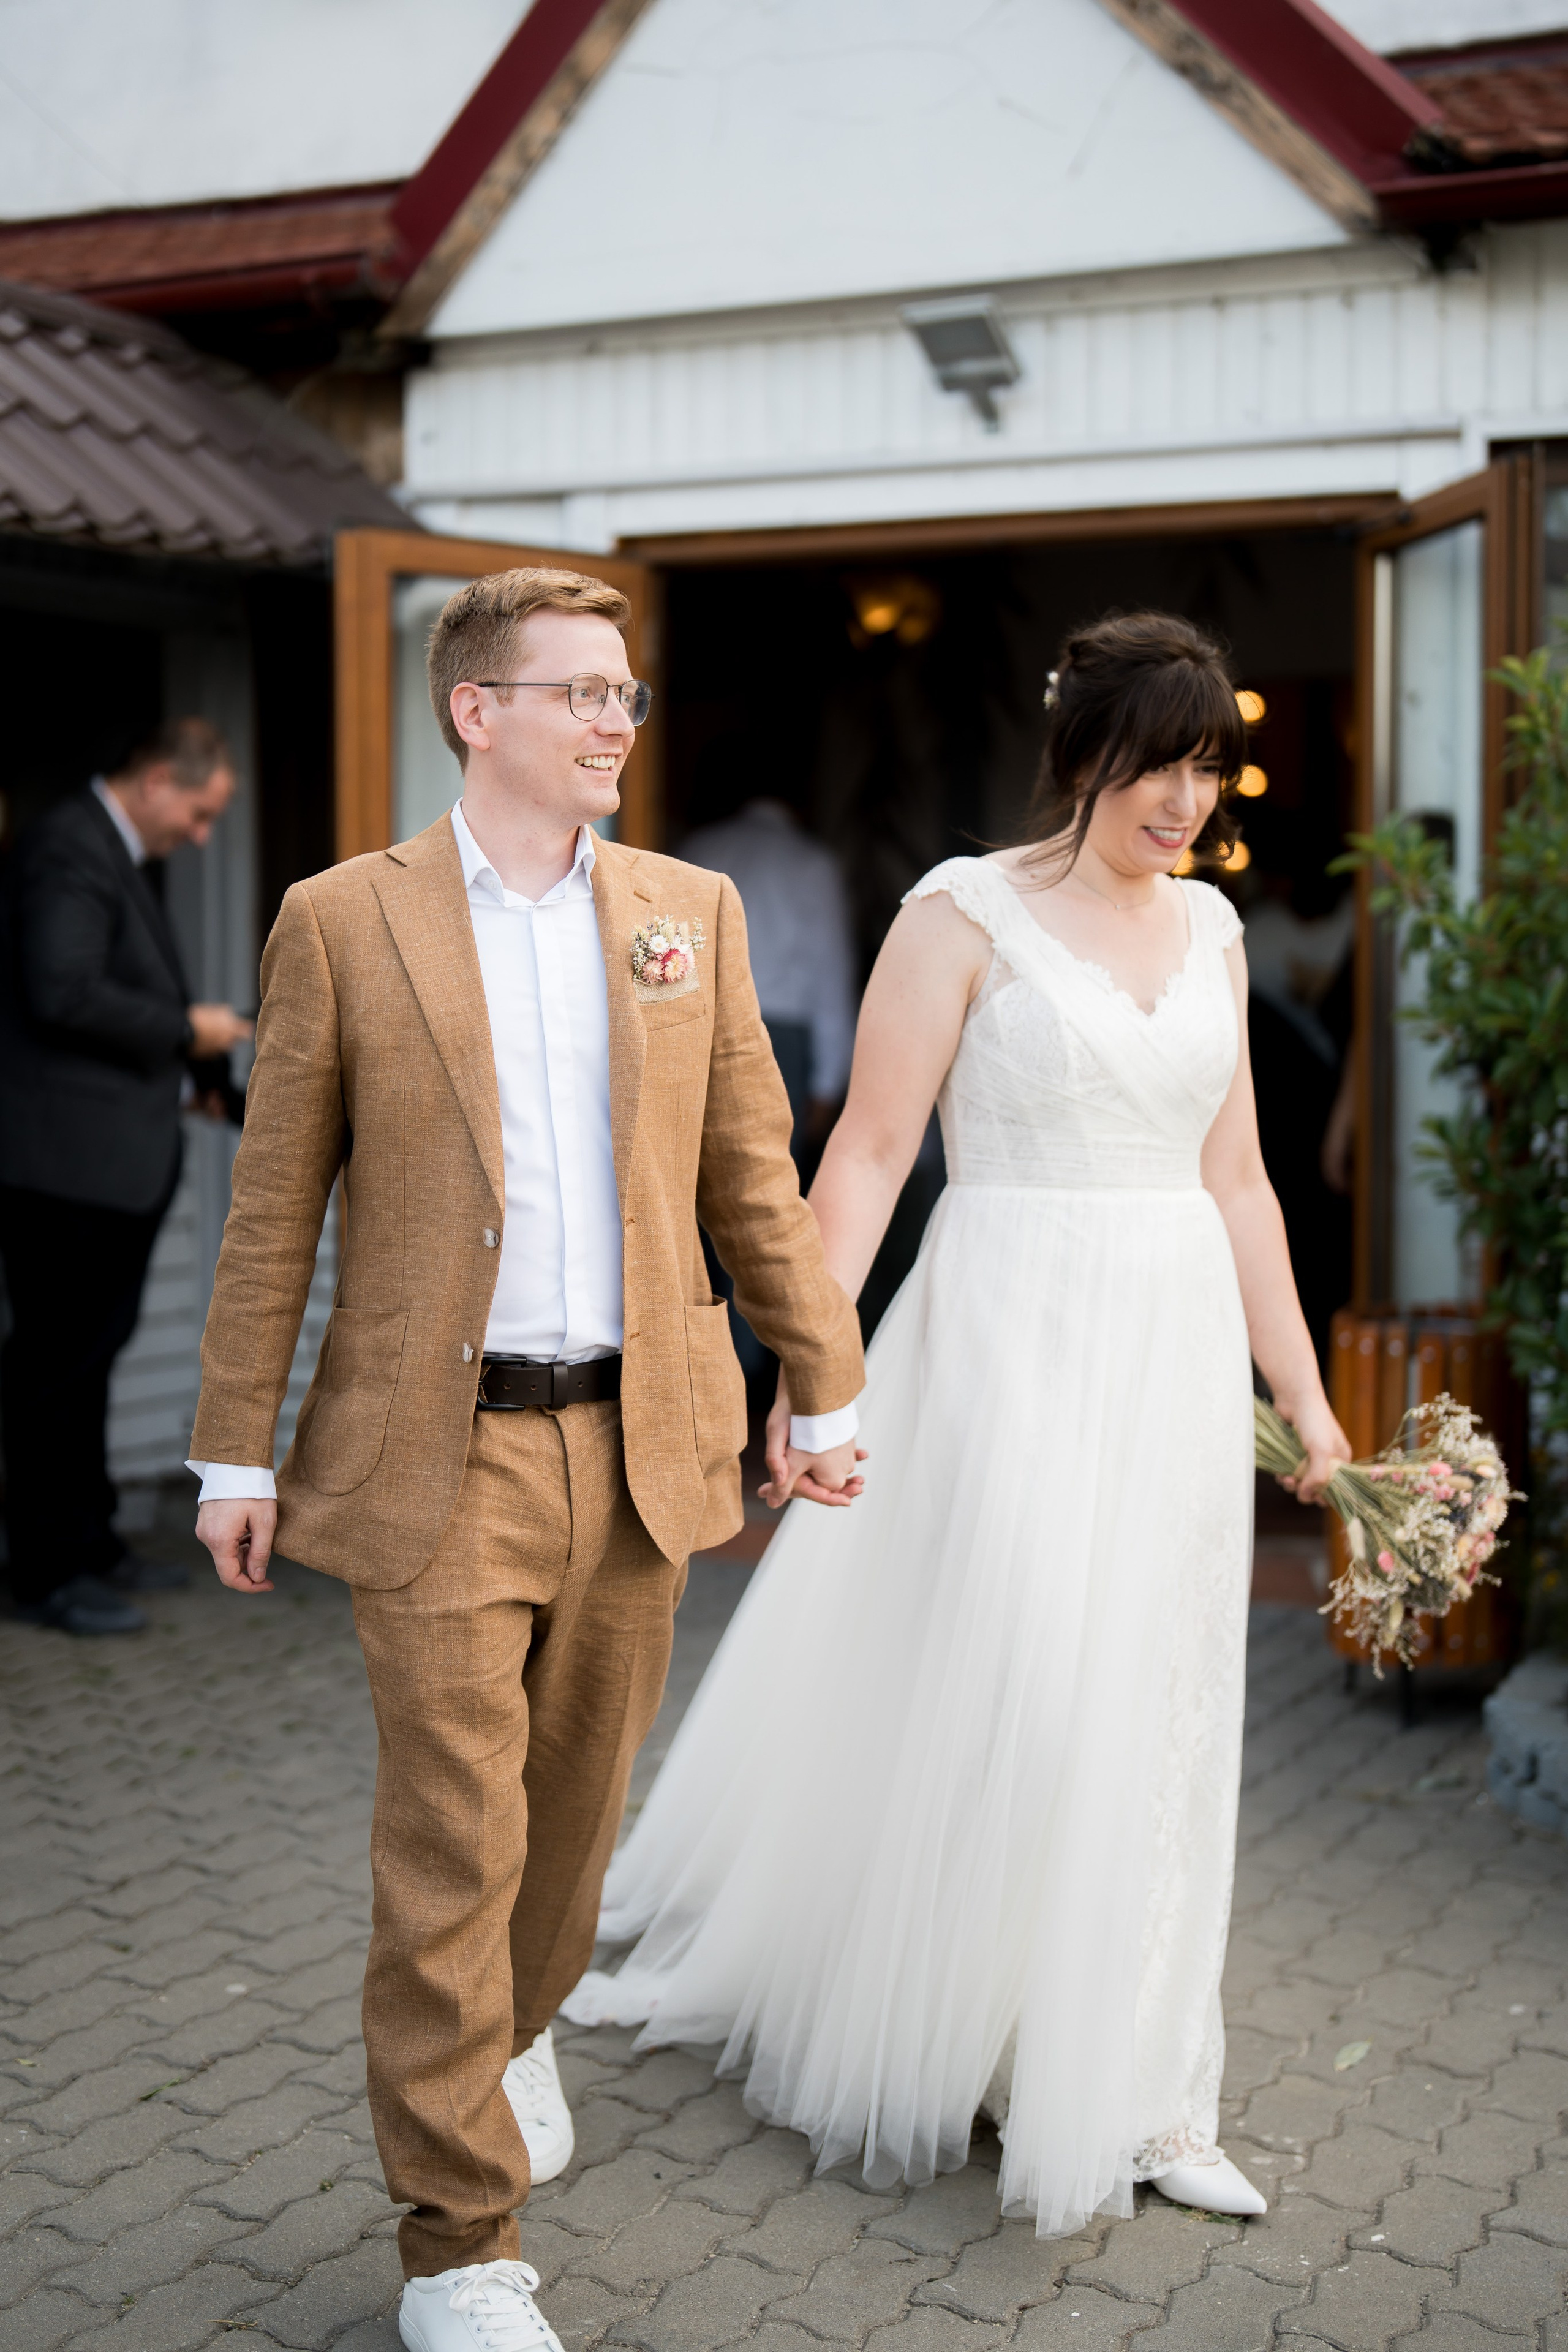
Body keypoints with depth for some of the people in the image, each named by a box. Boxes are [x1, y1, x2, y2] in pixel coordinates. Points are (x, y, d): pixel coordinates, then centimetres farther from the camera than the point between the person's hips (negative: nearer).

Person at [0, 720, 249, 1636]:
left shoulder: (127, 858, 18)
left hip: (120, 1159, 10)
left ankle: (90, 1543, 26)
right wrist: (184, 1030, -15)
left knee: (89, 1354, 16)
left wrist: (182, 1072, 13)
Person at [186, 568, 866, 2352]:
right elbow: (272, 1211, 0)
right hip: (438, 1454, -3)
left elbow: (753, 1174, 10)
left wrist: (822, 1389, 11)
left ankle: (514, 2025, 47)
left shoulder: (692, 911, 7)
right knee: (451, 1842, 0)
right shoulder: (342, 920, -3)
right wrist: (237, 1451, 0)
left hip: (636, 1441, 4)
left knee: (578, 1799, 17)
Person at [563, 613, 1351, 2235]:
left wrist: (1302, 1392, 13)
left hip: (1177, 1357, 6)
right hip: (1012, 1349, -6)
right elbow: (867, 1153, -10)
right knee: (987, 1702, -2)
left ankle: (1119, 2088, 24)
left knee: (1153, 1719, 10)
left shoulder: (1210, 930, 11)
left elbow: (1236, 1182, 14)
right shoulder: (968, 914, -5)